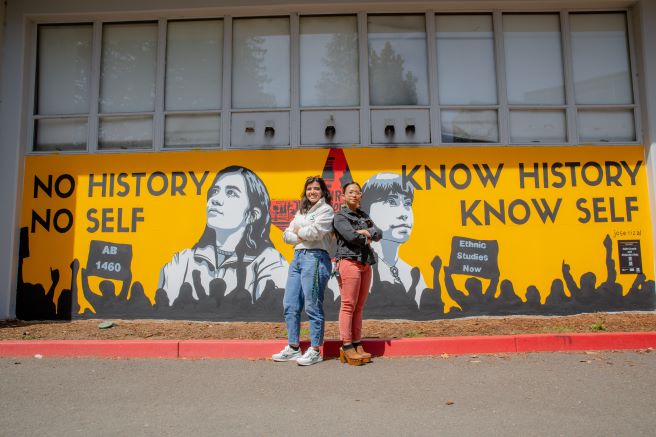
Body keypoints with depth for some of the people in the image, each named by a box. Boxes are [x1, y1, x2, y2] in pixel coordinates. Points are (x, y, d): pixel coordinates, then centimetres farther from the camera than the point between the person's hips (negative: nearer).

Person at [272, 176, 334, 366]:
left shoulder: (326, 209, 0)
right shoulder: (301, 211, 23)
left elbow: (315, 231, -15)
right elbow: (286, 234, 16)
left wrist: (299, 231, 3)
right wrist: (298, 238, -5)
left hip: (315, 258, -8)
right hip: (298, 256, 8)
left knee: (313, 307, -5)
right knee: (289, 305, 8)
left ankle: (315, 351, 4)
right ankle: (293, 348, 18)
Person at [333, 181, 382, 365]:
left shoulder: (364, 216, 21)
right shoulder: (340, 216, 0)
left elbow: (379, 233, 9)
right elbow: (351, 236, -16)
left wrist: (366, 232, -9)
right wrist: (366, 239, 0)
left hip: (365, 265, 7)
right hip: (349, 262, -7)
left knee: (359, 307, 7)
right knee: (348, 305, -8)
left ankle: (357, 345, 11)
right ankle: (346, 347, -3)